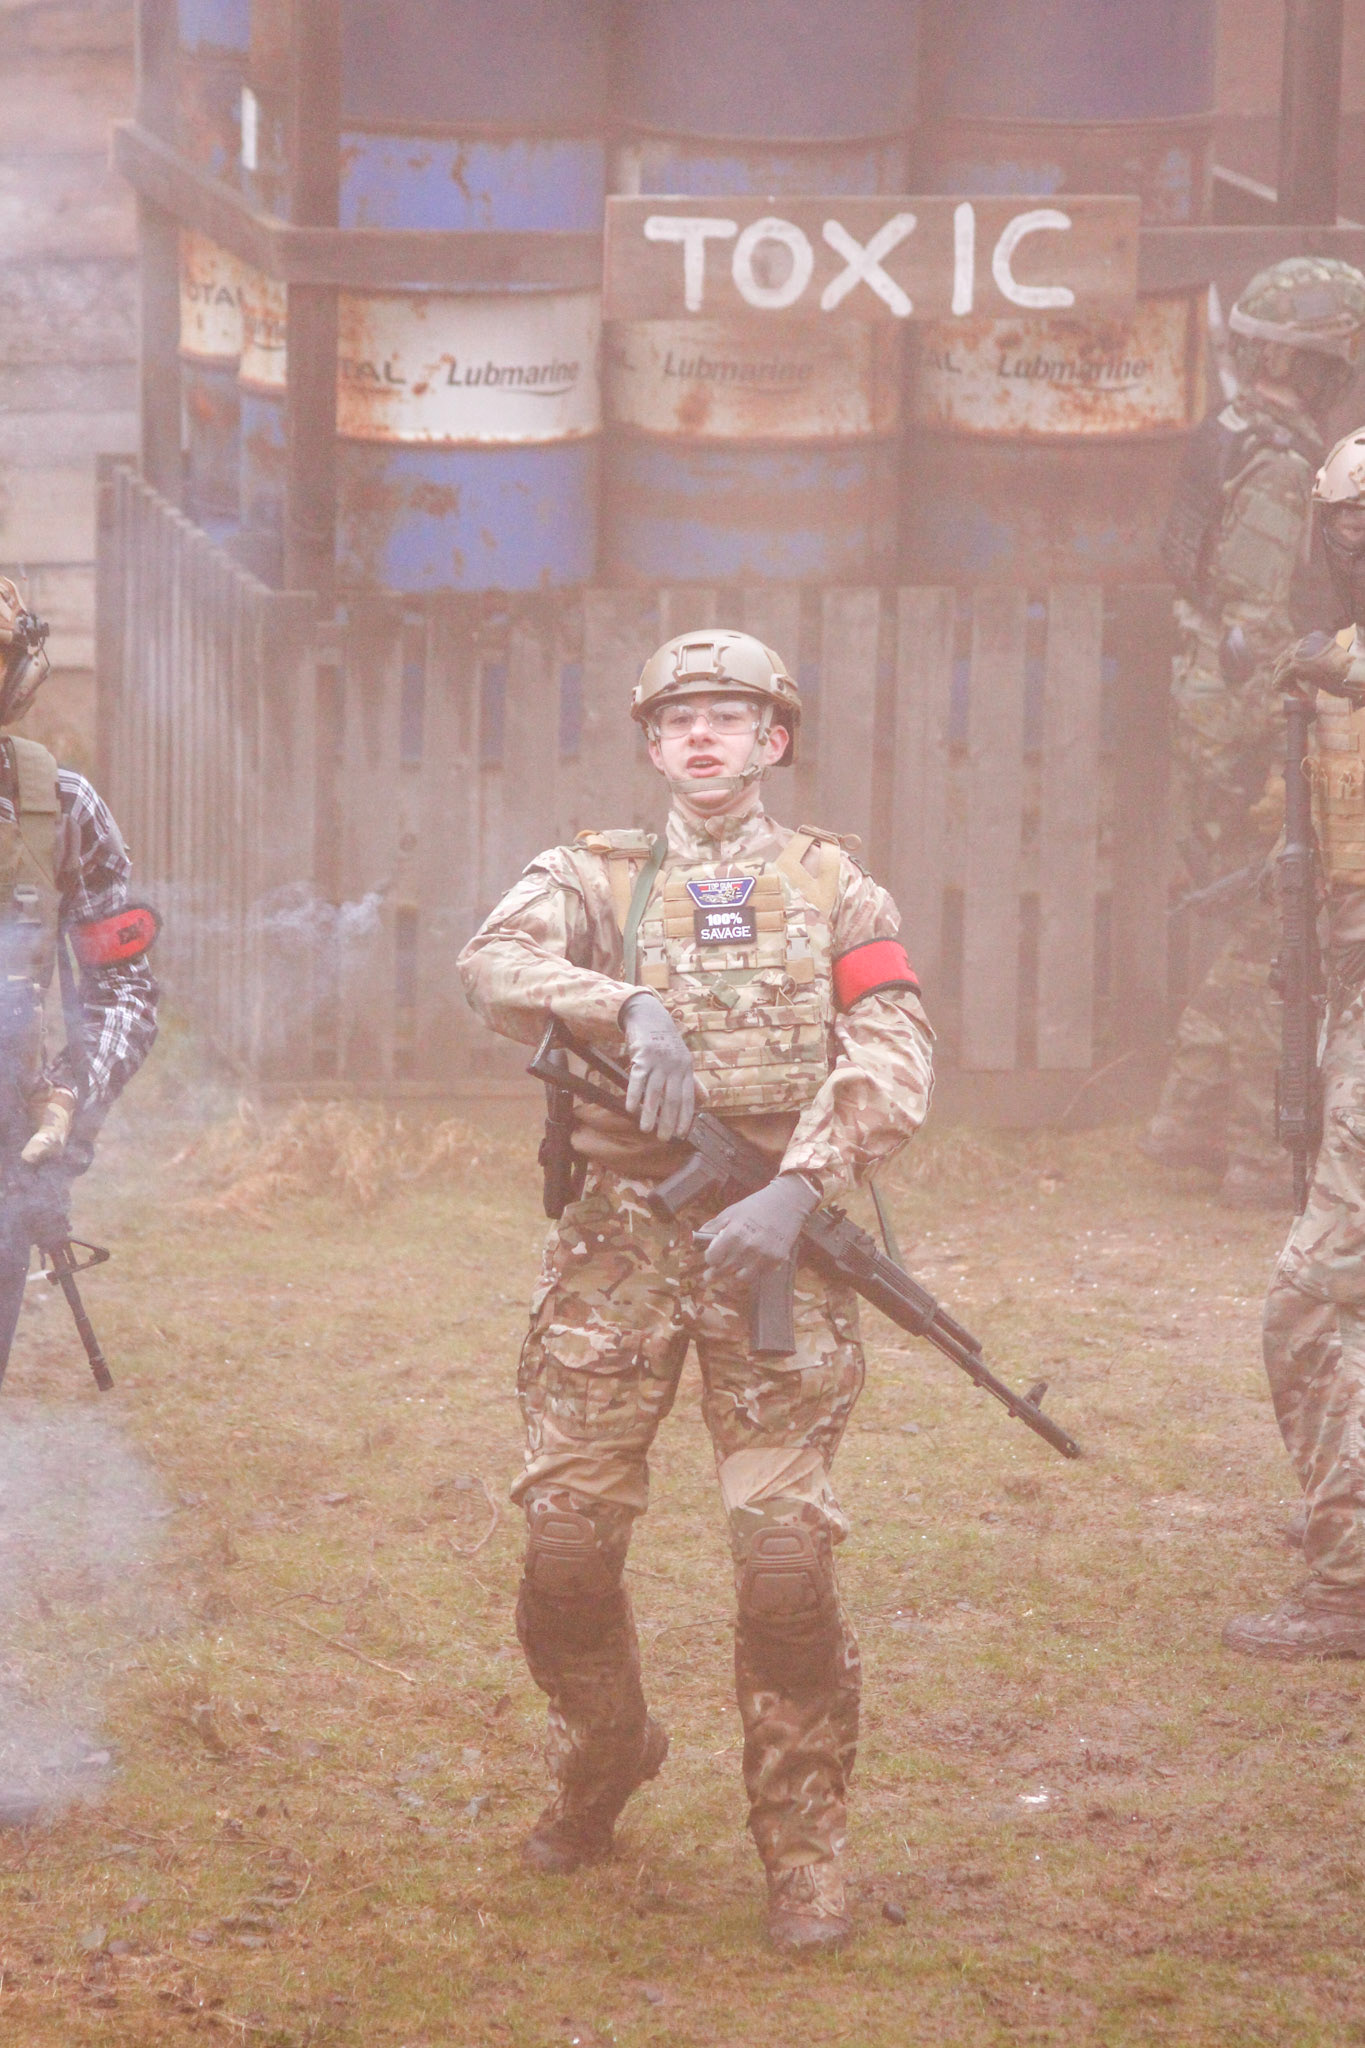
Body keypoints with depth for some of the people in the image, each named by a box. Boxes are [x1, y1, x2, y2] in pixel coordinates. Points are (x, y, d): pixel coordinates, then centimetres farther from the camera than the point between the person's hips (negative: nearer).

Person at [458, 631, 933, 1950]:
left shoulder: (834, 888, 11)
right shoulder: (594, 876, 11)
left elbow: (891, 1064, 0)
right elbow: (495, 964, -10)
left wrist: (796, 1193, -15)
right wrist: (630, 1006, -26)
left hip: (772, 1244, -1)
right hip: (618, 1241, 1)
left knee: (785, 1554, -10)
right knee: (565, 1535, -1)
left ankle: (803, 1850, 1)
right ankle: (601, 1760, 28)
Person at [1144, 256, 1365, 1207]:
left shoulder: (1230, 441, 13)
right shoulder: (1278, 469, -18)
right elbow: (1258, 629, -23)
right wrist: (1279, 760, -22)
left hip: (1215, 725, 10)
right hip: (1257, 734, -10)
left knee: (1258, 932, 18)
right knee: (1280, 946, -4)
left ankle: (1190, 1119, 24)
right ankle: (1265, 1155, 1)